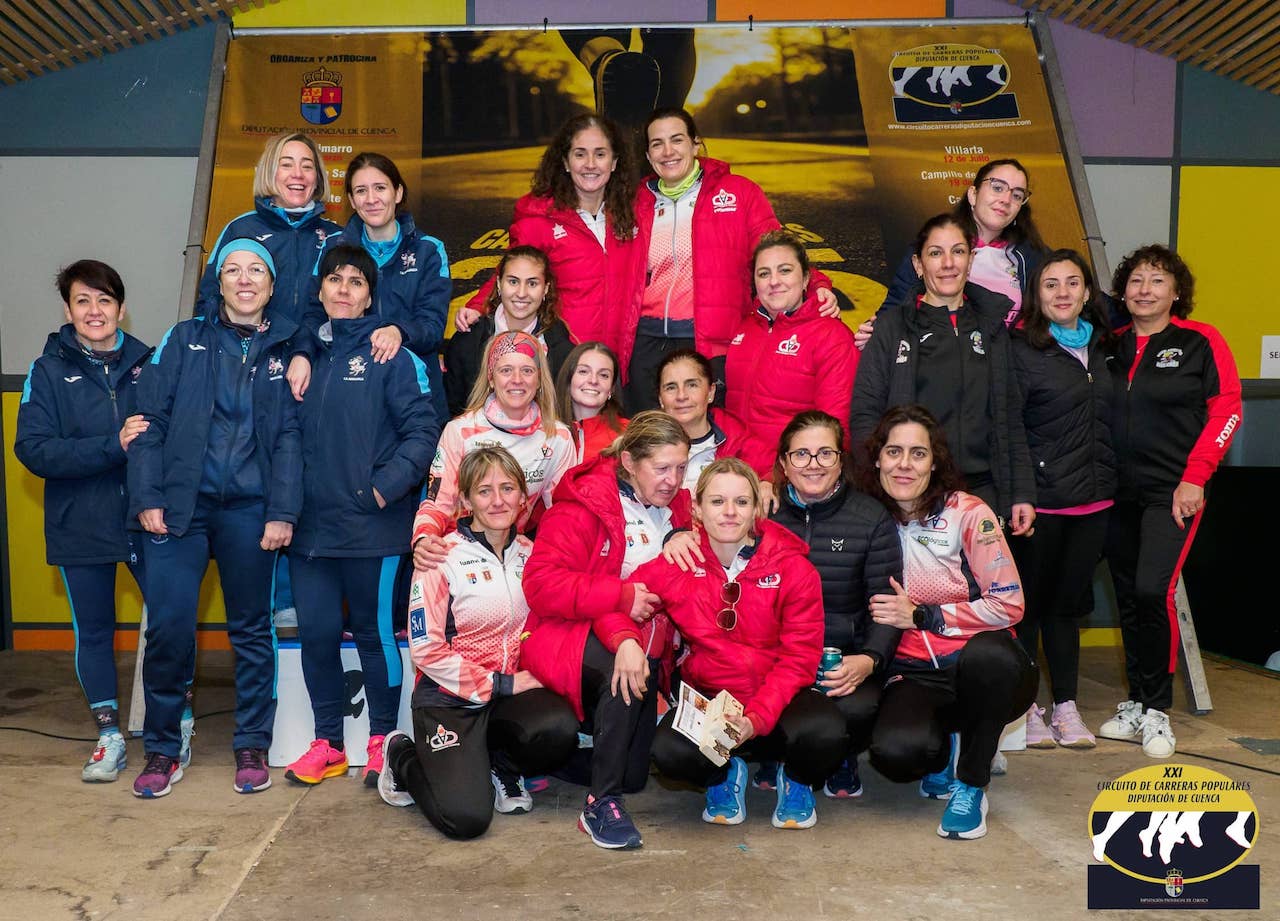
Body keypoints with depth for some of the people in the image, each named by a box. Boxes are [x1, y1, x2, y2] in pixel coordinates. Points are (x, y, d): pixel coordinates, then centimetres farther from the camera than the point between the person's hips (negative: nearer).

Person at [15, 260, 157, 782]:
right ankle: (109, 737, 27)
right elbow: (33, 449, -10)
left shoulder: (147, 362, 3)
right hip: (80, 528, 0)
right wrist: (113, 446, -21)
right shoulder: (49, 371, 0)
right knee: (94, 633, 11)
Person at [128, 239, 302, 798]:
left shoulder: (285, 350, 8)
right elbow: (150, 419, 3)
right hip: (180, 504, 0)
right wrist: (147, 497, -6)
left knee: (251, 629, 9)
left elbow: (289, 436, 2)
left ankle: (252, 746, 21)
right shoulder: (183, 340, 8)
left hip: (249, 509, 0)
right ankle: (161, 749, 14)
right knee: (168, 626, -3)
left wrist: (283, 512, -7)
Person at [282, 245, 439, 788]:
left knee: (375, 632, 4)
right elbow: (290, 433, 18)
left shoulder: (390, 355, -2)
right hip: (309, 524, 5)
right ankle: (327, 742, 22)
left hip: (372, 525, -4)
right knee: (316, 633, 8)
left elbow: (423, 430, -8)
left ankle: (382, 739, 20)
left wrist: (386, 487, -16)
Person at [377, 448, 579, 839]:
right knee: (466, 818, -20)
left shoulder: (530, 553, 6)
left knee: (559, 730, -29)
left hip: (513, 688, 4)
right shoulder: (443, 556, -10)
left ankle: (499, 766, 6)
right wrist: (501, 685, -13)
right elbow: (426, 649, -12)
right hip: (450, 699, -4)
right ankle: (402, 755, 13)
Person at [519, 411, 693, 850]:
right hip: (566, 635, -6)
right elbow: (541, 584, -18)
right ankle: (601, 804, -21)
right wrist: (621, 596, -21)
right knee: (627, 669, -35)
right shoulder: (584, 504, -11)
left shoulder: (676, 508, 9)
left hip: (639, 635, 6)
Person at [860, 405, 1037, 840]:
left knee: (987, 654, -39)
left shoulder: (967, 513, -7)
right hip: (913, 676, 2)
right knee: (894, 752, -30)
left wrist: (920, 616, -12)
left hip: (983, 665, -1)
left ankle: (971, 786, -12)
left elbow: (1008, 604, -9)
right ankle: (949, 747, 10)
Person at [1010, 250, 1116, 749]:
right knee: (1029, 602, 5)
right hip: (1040, 499, -5)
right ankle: (1025, 707, 17)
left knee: (1069, 603, 13)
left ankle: (1066, 706, 23)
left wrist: (1106, 481, 12)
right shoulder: (1023, 350, -8)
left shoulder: (1099, 347, 11)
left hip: (1092, 501, 5)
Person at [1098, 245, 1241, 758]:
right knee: (1128, 599, 9)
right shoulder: (1112, 347, 9)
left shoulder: (1201, 341, -2)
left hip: (1172, 492, -4)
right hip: (1118, 493, 4)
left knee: (1152, 589, -16)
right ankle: (1136, 704, 22)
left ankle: (1156, 710, 0)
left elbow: (1227, 408, -5)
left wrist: (1194, 477, -11)